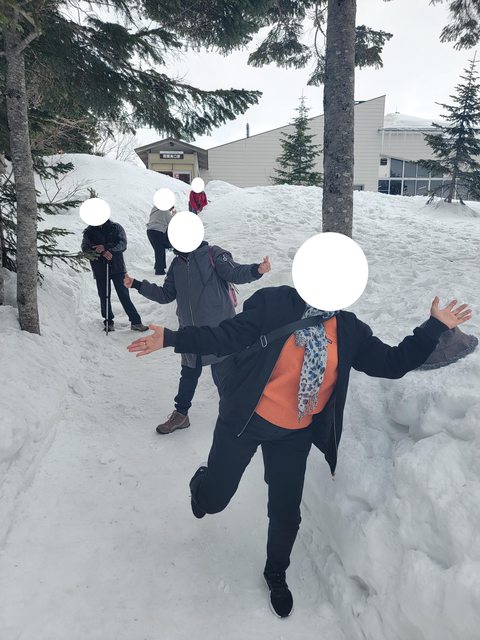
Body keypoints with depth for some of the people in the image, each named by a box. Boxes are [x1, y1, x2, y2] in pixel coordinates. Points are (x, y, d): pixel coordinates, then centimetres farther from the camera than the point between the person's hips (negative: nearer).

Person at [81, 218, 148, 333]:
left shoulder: (116, 228, 2)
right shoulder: (89, 232, 6)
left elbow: (122, 244, -8)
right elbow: (85, 248, -3)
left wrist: (105, 247, -19)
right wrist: (102, 252, -19)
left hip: (117, 267, -2)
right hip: (100, 270, 2)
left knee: (124, 295, -3)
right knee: (104, 297, 6)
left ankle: (136, 322, 0)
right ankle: (108, 322, 21)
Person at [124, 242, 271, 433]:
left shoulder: (213, 254, -5)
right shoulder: (177, 263, 11)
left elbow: (234, 272, -18)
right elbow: (166, 295, 18)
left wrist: (257, 270, -38)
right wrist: (137, 285, 13)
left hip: (218, 331, -5)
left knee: (221, 376, 3)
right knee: (188, 374, 17)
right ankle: (180, 414, 34)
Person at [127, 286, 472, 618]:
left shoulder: (350, 330, -2)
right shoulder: (274, 304, -16)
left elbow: (392, 363, -1)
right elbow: (225, 337, -17)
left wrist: (435, 327, -4)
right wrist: (172, 338, -26)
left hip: (295, 436, 3)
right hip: (245, 421, -2)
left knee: (286, 513, 12)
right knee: (214, 499, 8)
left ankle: (276, 574, 45)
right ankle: (203, 481, 49)